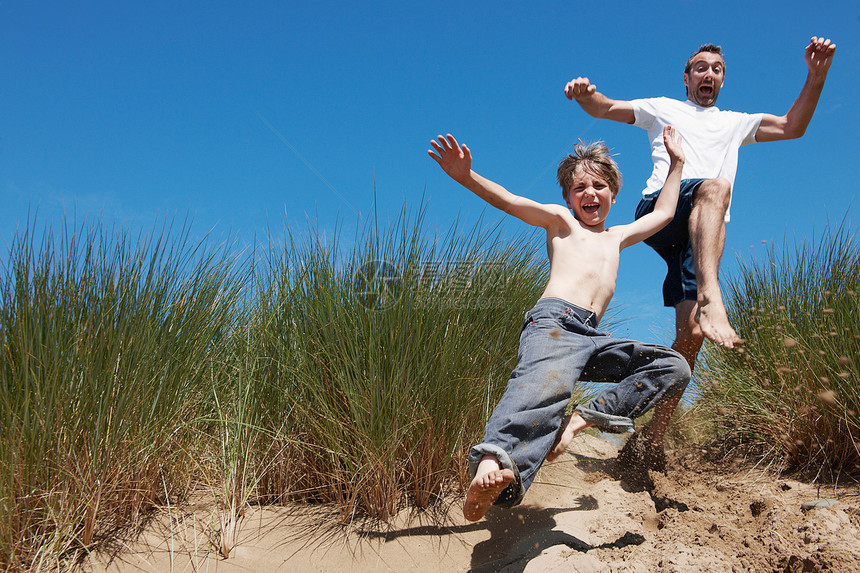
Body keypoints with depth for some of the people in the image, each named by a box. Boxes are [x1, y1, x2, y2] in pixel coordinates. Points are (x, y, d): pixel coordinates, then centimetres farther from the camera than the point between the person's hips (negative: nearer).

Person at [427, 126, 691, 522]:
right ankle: (494, 461, -65)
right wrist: (465, 176, -8)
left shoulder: (616, 238, 37)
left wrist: (676, 163, 49)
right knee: (548, 381, -38)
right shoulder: (561, 222, 21)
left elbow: (663, 213, 48)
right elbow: (506, 200, 8)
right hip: (553, 321, -6)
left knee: (675, 366, -1)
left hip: (591, 339, 7)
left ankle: (588, 415, -17)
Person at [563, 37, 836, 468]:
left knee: (691, 333, -14)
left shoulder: (736, 123, 34)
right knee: (716, 185, -38)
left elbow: (793, 127, 24)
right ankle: (710, 300, -58)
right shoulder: (664, 109, 27)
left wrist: (816, 77, 10)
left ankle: (648, 440, -11)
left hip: (702, 236, 3)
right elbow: (605, 108, 21)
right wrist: (585, 94, -3)